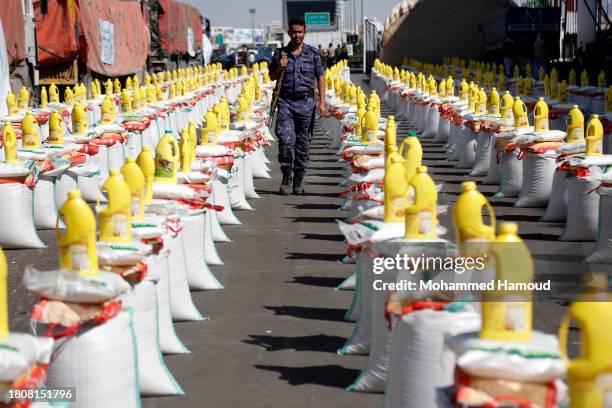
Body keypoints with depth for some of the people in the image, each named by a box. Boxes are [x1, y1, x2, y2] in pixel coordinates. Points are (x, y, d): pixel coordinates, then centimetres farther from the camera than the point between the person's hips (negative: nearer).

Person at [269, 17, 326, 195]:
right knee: (286, 140, -13)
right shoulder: (280, 53, 7)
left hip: (306, 102, 0)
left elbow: (320, 78, 5)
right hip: (285, 102, 0)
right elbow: (272, 77, 15)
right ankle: (286, 177, 5)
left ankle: (298, 182, 14)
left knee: (303, 143, 4)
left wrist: (322, 102, -4)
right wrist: (280, 67, -6)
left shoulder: (313, 53, 5)